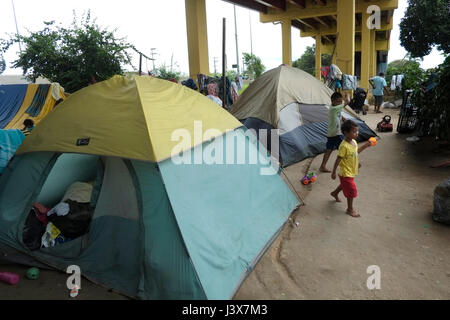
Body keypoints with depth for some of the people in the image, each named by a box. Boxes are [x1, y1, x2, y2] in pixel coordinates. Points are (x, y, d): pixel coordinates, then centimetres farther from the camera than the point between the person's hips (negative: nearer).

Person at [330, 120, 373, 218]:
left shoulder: (354, 142, -2)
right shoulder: (344, 146, -29)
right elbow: (338, 160, -24)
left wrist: (365, 146, 6)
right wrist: (333, 172, -20)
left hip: (352, 171, 9)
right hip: (346, 173, -9)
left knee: (344, 185, 30)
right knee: (351, 190, 1)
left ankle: (335, 193, 57)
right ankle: (350, 209, 18)